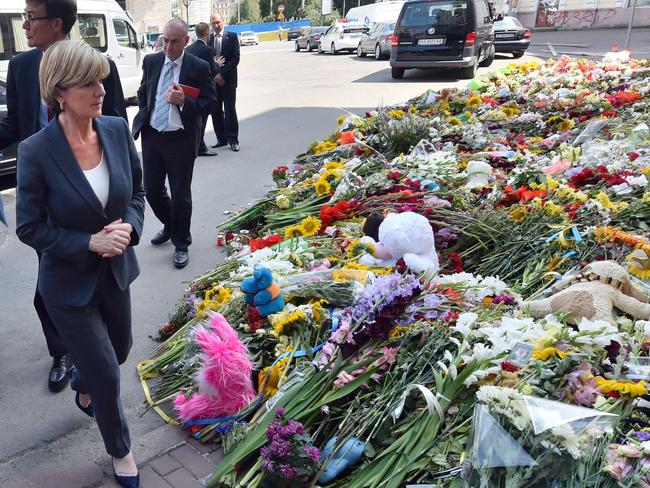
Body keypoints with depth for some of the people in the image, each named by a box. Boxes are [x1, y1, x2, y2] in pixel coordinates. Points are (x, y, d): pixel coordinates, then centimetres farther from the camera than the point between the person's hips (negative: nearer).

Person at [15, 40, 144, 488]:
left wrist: (130, 226, -15)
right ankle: (120, 451, 35)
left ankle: (83, 385, 62)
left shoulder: (118, 129, -10)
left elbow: (137, 191, 4)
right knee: (107, 375, 6)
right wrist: (90, 243, -23)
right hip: (69, 282, -5)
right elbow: (29, 227, -13)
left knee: (119, 348, 26)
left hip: (116, 271, 5)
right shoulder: (36, 152, -22)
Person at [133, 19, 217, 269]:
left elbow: (210, 102, -6)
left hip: (181, 139, -4)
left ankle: (181, 244, 20)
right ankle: (169, 225, 40)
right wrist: (143, 116, 8)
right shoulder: (151, 61, 5)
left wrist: (184, 101, -21)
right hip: (151, 136, 4)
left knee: (181, 194, 3)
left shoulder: (199, 67, -7)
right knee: (152, 189, 12)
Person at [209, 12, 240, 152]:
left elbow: (235, 58, -6)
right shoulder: (208, 39, 9)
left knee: (230, 110, -4)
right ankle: (221, 139, 13)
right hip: (213, 79, 3)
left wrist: (223, 74, -11)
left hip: (228, 79, -3)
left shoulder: (232, 37, 1)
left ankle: (233, 140, 3)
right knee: (216, 111, 4)